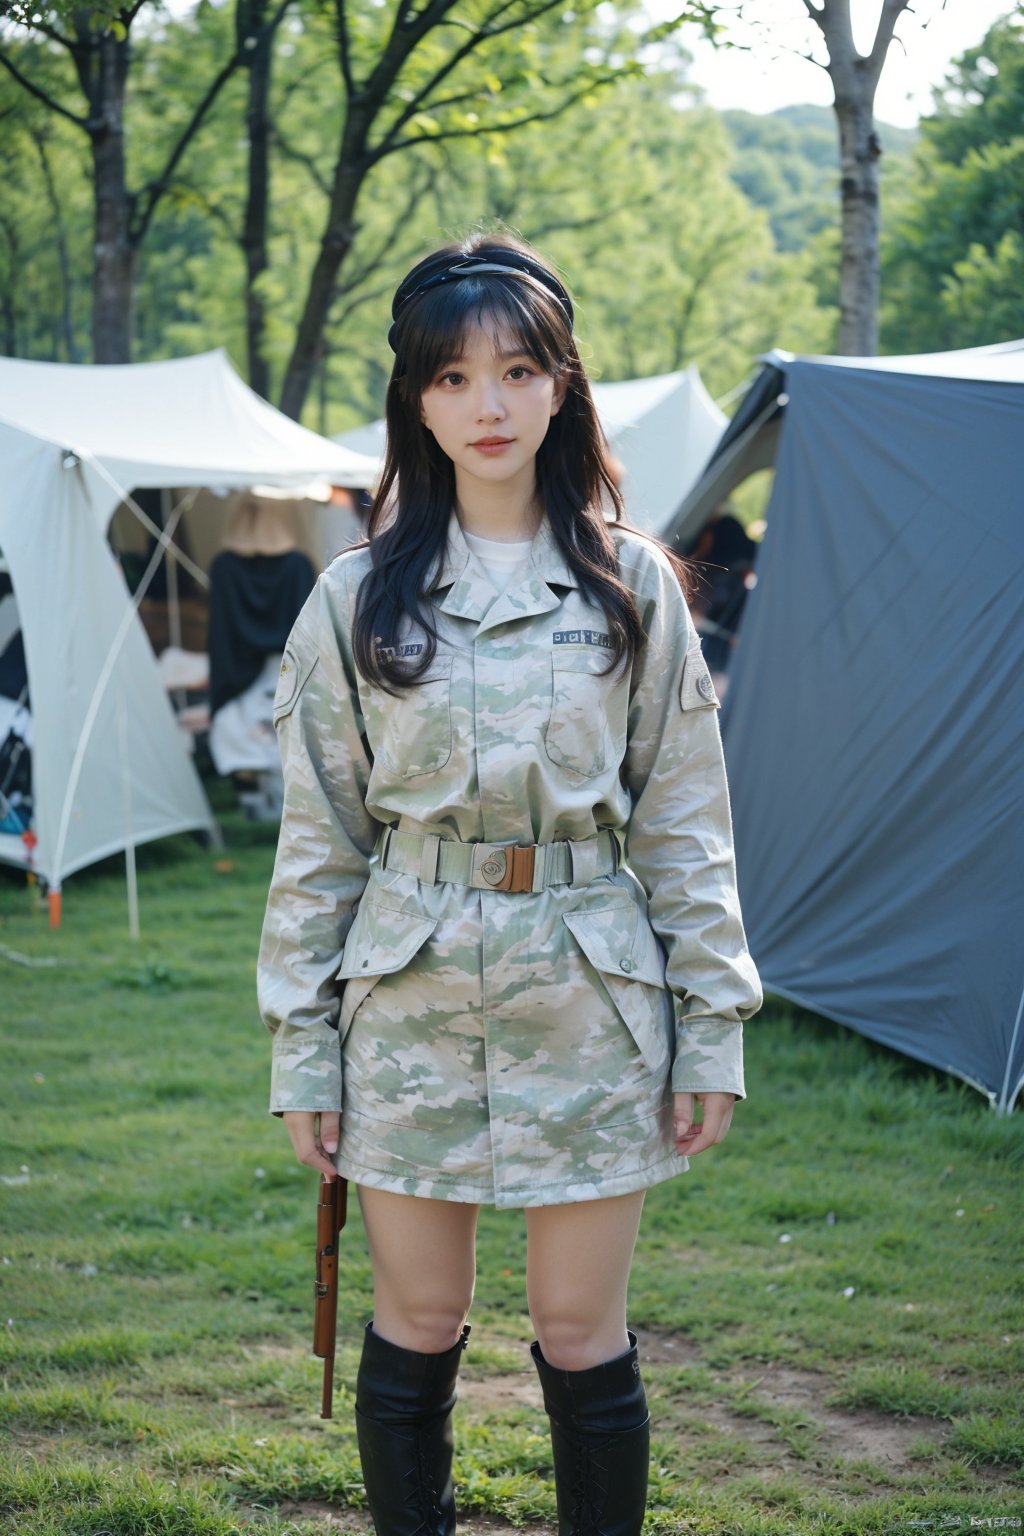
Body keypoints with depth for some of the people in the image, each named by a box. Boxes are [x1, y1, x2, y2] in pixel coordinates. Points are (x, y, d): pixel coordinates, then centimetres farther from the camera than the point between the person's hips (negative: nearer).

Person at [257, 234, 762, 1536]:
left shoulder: (633, 586, 1)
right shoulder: (357, 600, 0)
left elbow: (688, 824, 4)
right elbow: (315, 839, 3)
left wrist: (712, 1025, 1)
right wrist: (302, 1050, 1)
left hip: (591, 1002, 0)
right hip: (412, 1004, 0)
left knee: (584, 1340, 7)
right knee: (415, 1330, 9)